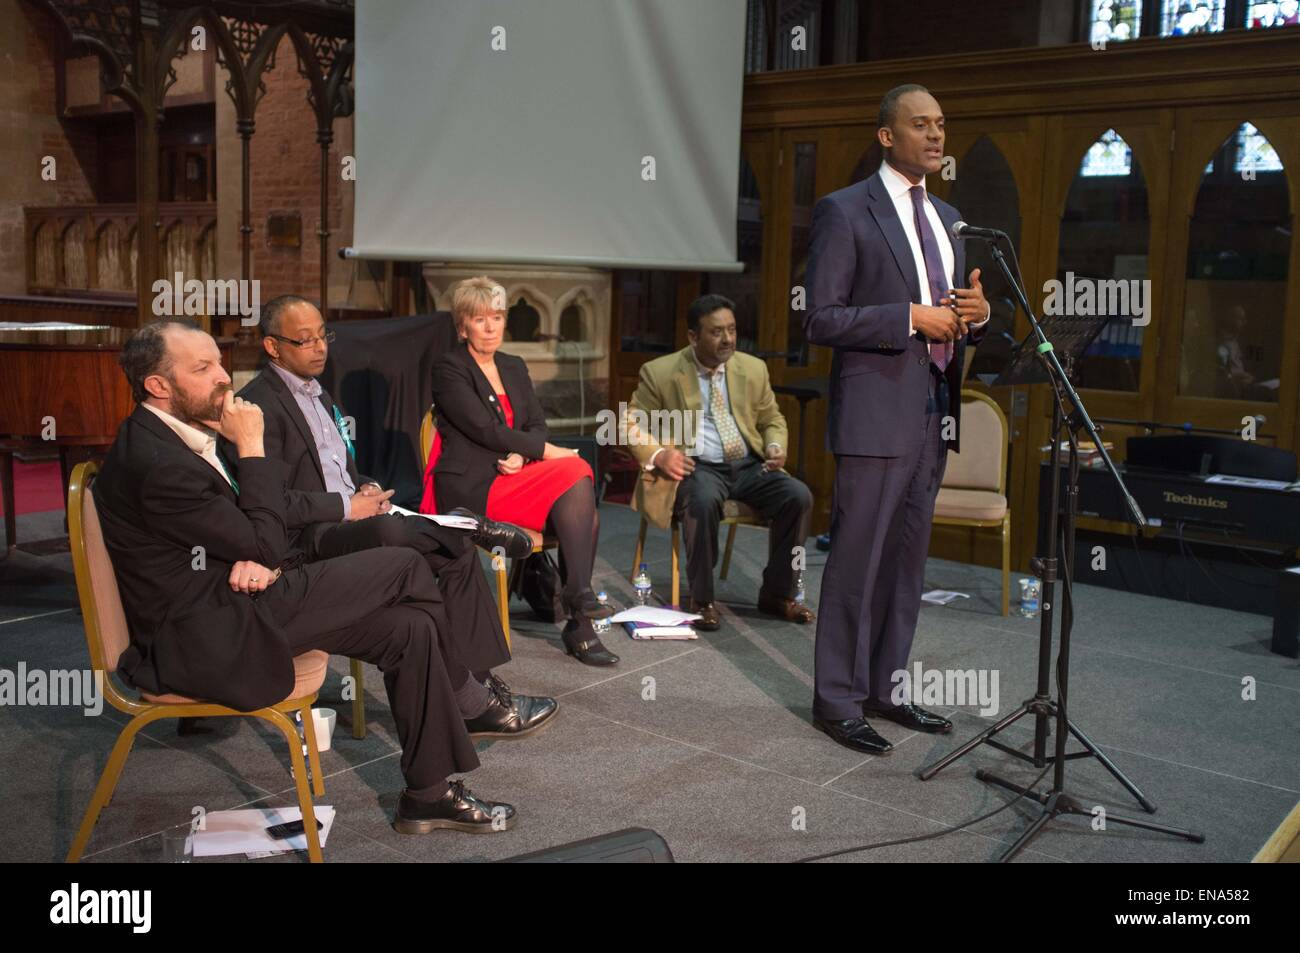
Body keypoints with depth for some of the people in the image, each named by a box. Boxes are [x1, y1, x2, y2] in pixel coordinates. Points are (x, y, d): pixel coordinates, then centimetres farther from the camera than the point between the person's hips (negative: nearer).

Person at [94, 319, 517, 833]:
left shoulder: (170, 438, 9)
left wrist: (259, 560, -7)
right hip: (207, 639, -10)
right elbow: (267, 546, -17)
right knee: (404, 566, -12)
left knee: (410, 629, -1)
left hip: (220, 603, 10)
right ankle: (461, 692, 14)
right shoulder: (157, 463, -23)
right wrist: (252, 449, -13)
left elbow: (243, 535, 16)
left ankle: (428, 793, 12)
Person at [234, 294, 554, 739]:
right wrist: (348, 506, -15)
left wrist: (366, 489, 4)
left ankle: (477, 694, -9)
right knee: (388, 530, -41)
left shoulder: (319, 395, 22)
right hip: (307, 540, -9)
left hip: (352, 517, 9)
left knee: (458, 552, -10)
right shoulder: (259, 404, -9)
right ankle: (473, 529, -12)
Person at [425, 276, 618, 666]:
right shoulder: (448, 369, -2)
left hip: (514, 475, 7)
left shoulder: (514, 367, 19)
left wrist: (522, 455, -11)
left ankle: (578, 622, -21)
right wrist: (546, 451, -12)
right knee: (575, 475, -25)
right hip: (469, 486, -6)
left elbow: (537, 424, 11)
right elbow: (484, 429, -13)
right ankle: (578, 595, -23)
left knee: (586, 515, -22)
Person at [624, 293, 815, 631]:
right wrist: (658, 454, -16)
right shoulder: (659, 372, -2)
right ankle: (702, 599, -18)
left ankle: (777, 593, -3)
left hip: (749, 465, 4)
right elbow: (632, 423, 3)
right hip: (696, 467, -4)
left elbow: (772, 420, 20)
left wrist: (776, 447, -3)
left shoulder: (753, 369, 9)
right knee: (703, 501, -38)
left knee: (799, 496, -21)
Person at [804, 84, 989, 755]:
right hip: (876, 411, -7)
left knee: (908, 560, 13)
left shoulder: (947, 218, 18)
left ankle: (886, 688, 25)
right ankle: (838, 700, 10)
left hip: (935, 412, 8)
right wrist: (913, 317, -18)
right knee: (857, 560, -2)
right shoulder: (844, 212, -5)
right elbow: (821, 320, -13)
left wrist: (976, 313, 0)